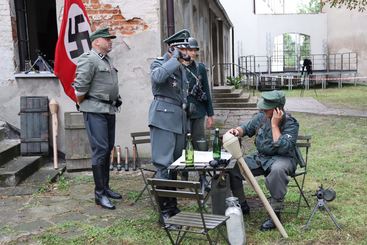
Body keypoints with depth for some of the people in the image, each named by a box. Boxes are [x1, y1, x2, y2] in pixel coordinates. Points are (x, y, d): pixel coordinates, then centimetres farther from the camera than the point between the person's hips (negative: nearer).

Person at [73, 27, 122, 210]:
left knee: (108, 149, 13)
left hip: (110, 110, 9)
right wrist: (82, 104, -3)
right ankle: (99, 194, -1)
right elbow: (80, 87, -16)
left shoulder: (107, 60, 16)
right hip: (95, 111, -9)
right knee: (100, 150, -8)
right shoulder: (88, 59, -11)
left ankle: (106, 187, 24)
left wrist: (115, 101, 13)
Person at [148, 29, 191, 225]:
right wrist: (175, 59, -18)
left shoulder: (181, 68, 18)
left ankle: (173, 207, 20)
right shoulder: (159, 64, -4)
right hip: (163, 119, -8)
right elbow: (157, 77, -28)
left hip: (179, 120, 8)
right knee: (164, 165, -7)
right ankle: (164, 212, -1)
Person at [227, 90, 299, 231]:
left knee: (278, 169, -41)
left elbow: (282, 148, -30)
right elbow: (246, 128, 13)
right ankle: (242, 205, 8)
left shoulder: (290, 124, -18)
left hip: (282, 159, -6)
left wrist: (274, 124, -28)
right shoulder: (261, 117, -2)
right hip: (260, 157, 6)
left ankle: (275, 213, -25)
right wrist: (237, 131, -11)